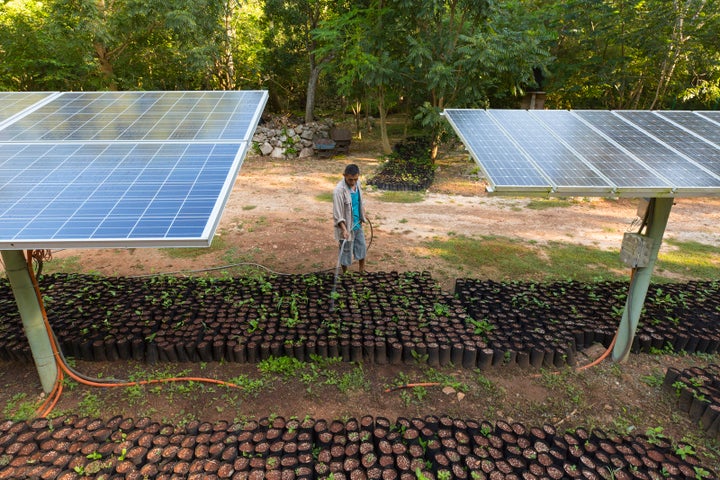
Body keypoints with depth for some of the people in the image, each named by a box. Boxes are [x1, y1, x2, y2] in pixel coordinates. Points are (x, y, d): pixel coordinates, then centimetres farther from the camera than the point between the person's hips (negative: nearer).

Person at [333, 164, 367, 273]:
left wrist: (362, 214, 19)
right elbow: (337, 213, -25)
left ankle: (362, 272, 40)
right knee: (346, 253, 8)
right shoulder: (339, 190, -27)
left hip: (357, 224, 7)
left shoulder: (357, 183, -5)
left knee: (362, 248, 20)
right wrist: (344, 229, -32)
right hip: (347, 227, -7)